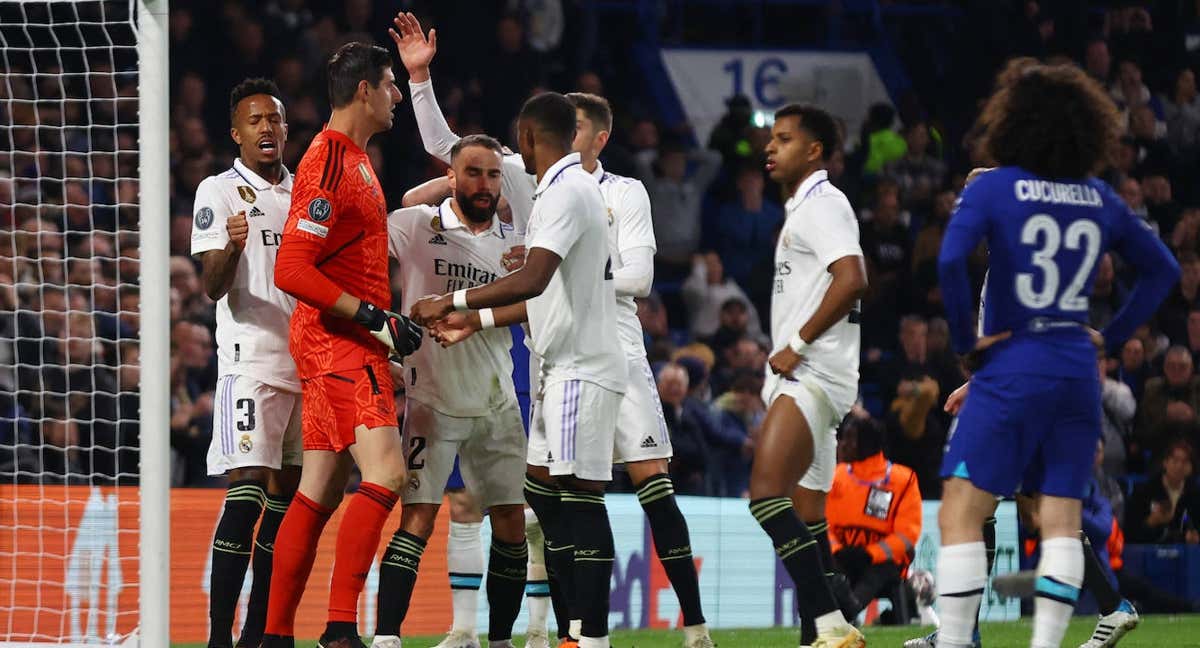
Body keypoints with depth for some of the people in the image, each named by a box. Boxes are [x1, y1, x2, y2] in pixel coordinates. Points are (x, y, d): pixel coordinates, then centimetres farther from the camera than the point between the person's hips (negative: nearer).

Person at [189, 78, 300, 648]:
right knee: (247, 489, -15)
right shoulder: (219, 193, -2)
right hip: (251, 360, -6)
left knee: (286, 494, 5)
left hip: (307, 360, 6)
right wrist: (231, 245, -31)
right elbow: (214, 287, -12)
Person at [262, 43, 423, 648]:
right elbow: (290, 270, -21)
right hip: (337, 342, -10)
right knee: (386, 473, -19)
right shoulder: (328, 162, -14)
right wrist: (374, 318, -20)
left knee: (319, 492, 9)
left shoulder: (355, 158, 17)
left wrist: (389, 324, 23)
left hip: (350, 343, 10)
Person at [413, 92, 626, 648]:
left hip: (581, 368, -10)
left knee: (580, 495, -11)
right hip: (563, 368, 10)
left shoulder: (565, 191, -15)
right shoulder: (570, 187, 17)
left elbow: (534, 280, -28)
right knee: (542, 488, 11)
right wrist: (476, 321, 26)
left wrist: (450, 302, -21)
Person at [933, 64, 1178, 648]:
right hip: (1077, 371, 5)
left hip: (1011, 368, -5)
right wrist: (1112, 335, 16)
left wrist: (965, 340, -10)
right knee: (1061, 519, 8)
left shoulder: (993, 188, -7)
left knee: (960, 515, -3)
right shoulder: (1100, 199, 8)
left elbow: (950, 260, -21)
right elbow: (1162, 268, 18)